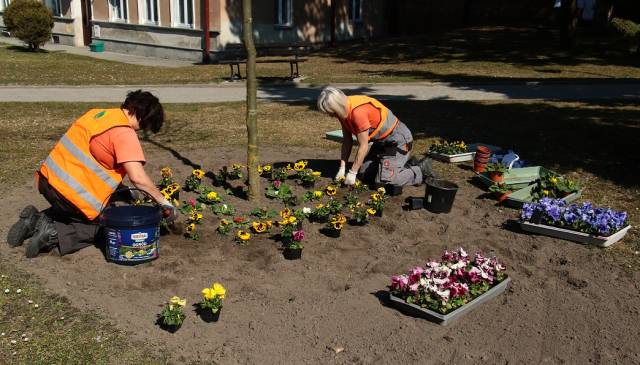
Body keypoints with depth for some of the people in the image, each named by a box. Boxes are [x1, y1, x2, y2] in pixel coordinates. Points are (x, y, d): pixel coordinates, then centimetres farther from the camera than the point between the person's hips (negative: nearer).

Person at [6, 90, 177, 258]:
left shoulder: (98, 113, 10)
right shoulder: (125, 133, -16)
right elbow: (137, 177, -24)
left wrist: (120, 187, 19)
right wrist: (164, 201, -12)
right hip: (70, 192, -8)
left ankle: (36, 220, 15)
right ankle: (54, 233, -4)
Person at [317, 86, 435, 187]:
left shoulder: (358, 111, -31)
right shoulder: (344, 111, -3)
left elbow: (363, 146, -26)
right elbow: (347, 140, 3)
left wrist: (352, 173, -19)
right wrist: (342, 168, 0)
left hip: (398, 141, -10)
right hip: (382, 141, 10)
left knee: (383, 180, -18)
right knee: (365, 174, 11)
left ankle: (421, 170, 1)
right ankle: (408, 165, 20)